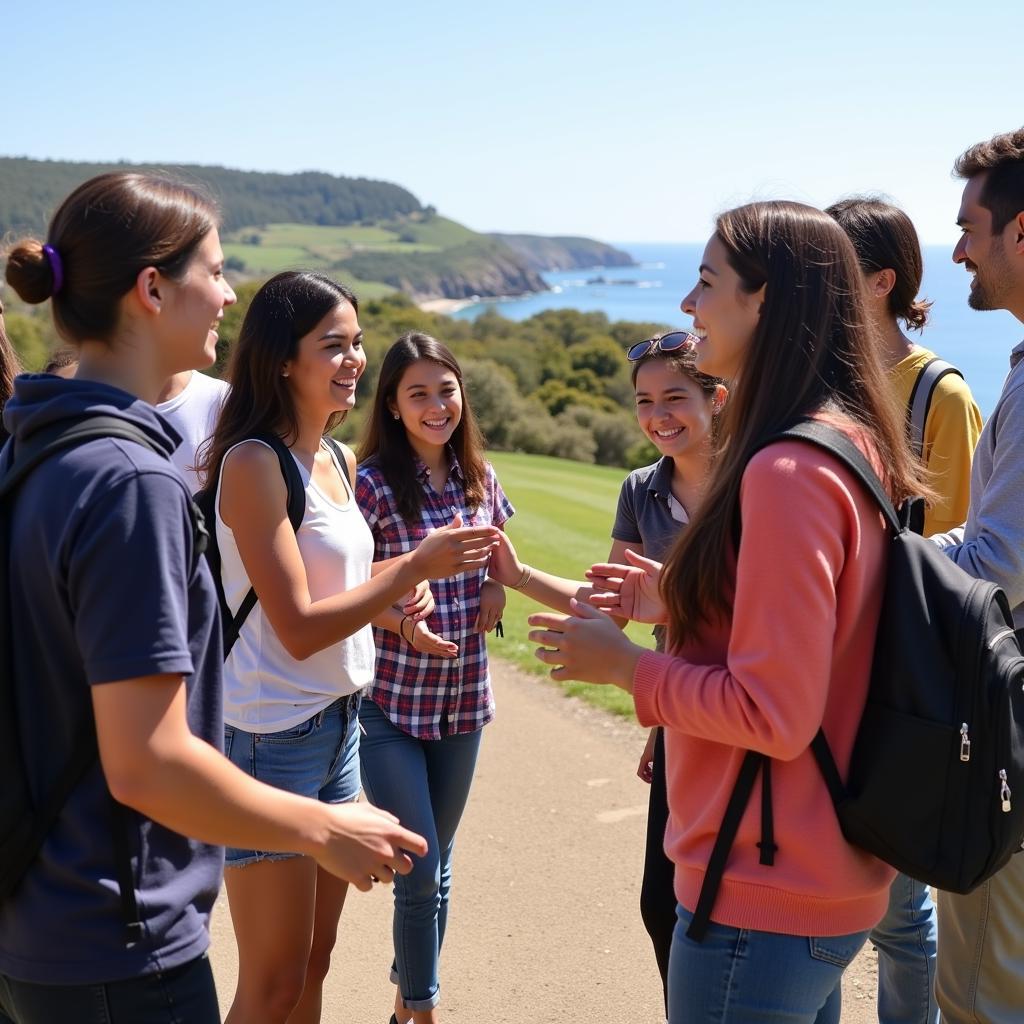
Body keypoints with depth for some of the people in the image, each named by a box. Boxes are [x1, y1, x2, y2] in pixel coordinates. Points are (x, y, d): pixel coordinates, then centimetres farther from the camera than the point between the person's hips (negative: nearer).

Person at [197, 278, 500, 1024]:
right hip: (273, 737, -8)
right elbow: (297, 628, -20)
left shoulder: (341, 460, 8)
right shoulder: (253, 463, -16)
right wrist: (415, 567, -21)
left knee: (315, 961, 19)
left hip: (340, 722, 8)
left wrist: (395, 592, 1)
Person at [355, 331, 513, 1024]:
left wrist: (498, 584, -3)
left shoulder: (479, 477, 1)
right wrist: (400, 620, -25)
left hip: (463, 699, 5)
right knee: (420, 871, -1)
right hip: (389, 703, -5)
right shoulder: (371, 484, -13)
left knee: (438, 867, 17)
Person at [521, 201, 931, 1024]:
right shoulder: (852, 448, 5)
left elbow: (773, 713, -24)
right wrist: (679, 602, 8)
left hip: (764, 900, -9)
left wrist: (621, 662, -12)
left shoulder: (789, 471, -24)